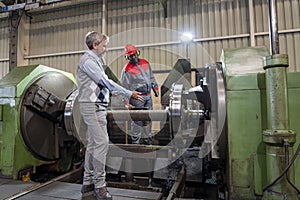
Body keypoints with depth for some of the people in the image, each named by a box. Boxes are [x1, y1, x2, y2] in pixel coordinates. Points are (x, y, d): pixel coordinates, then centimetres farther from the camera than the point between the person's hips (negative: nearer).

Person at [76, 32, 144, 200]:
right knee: (102, 143, -10)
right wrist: (129, 94, -15)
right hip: (92, 106, -10)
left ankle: (88, 183, 21)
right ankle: (99, 185, 1)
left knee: (93, 144, 11)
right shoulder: (88, 61, -10)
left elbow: (104, 84, 18)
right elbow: (106, 82, -17)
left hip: (97, 106, 10)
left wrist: (127, 94, 15)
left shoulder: (96, 60, 20)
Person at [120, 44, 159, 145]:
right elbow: (125, 87, -10)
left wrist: (155, 87, 18)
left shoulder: (145, 63, 8)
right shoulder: (126, 70, -10)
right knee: (137, 120, -3)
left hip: (148, 96, 7)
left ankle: (147, 138, 31)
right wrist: (127, 102, -14)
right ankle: (135, 141, 14)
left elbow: (151, 77, 21)